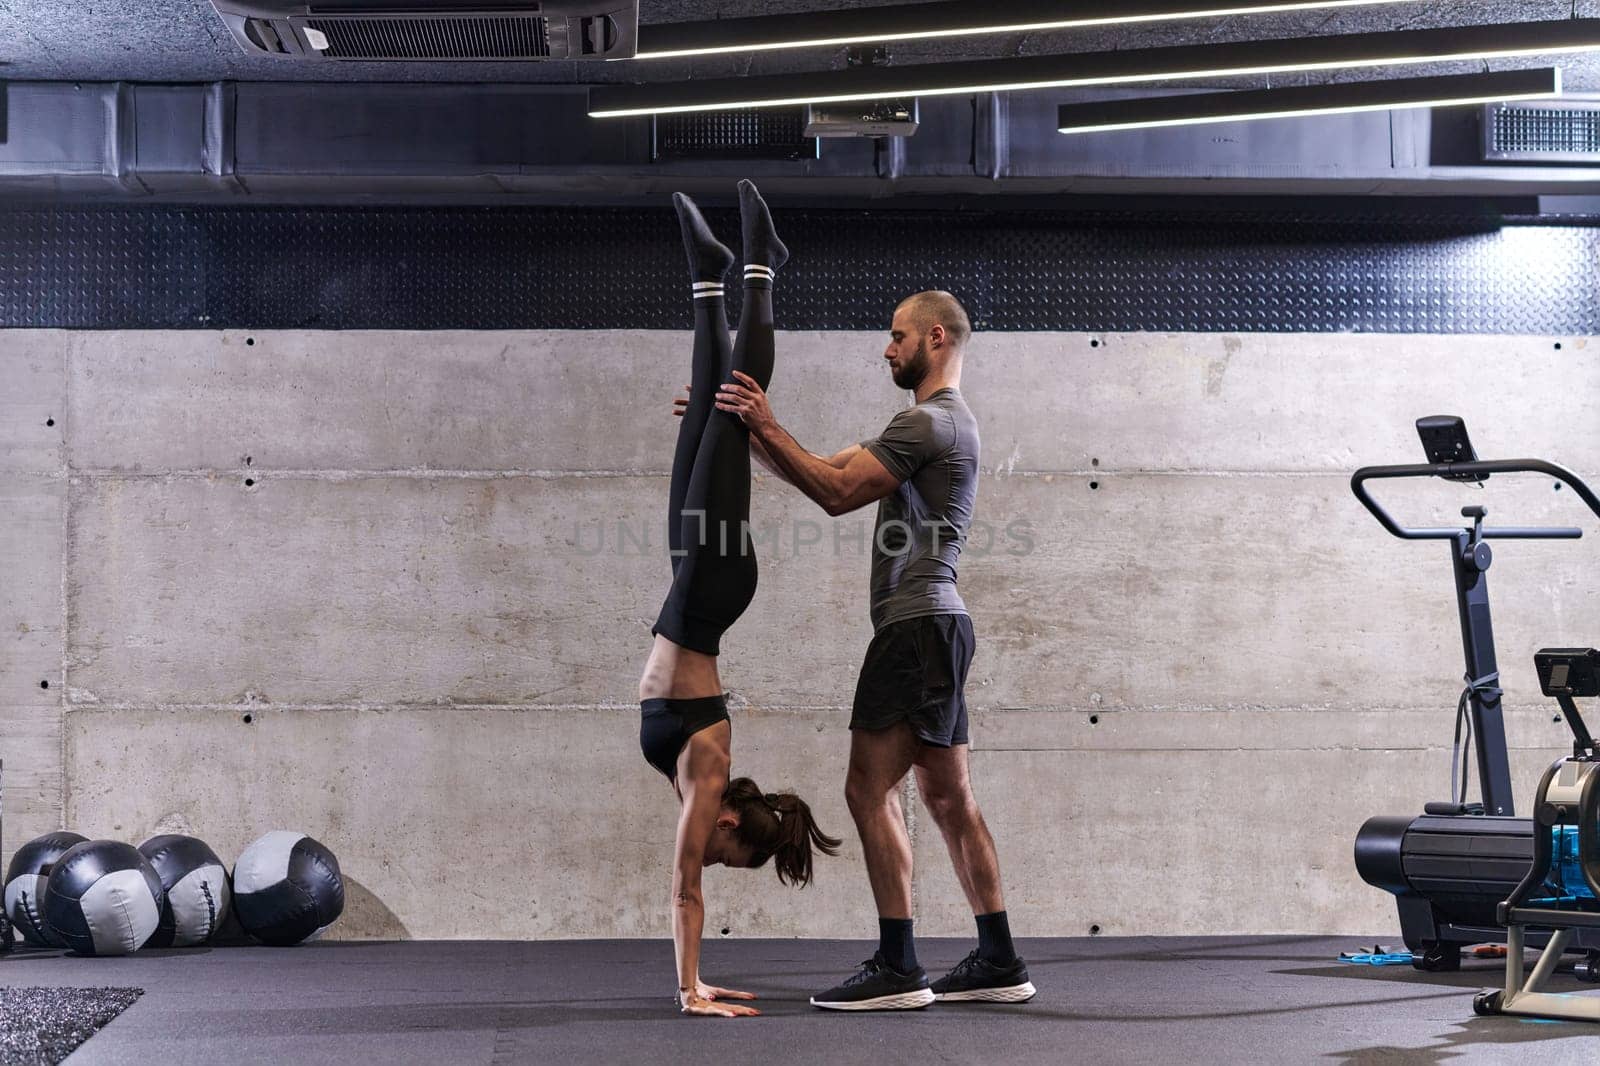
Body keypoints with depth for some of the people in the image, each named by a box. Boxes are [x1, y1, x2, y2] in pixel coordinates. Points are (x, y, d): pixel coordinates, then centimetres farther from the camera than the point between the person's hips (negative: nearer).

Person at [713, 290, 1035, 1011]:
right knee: (949, 798, 11)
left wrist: (767, 426, -13)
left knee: (871, 789, -12)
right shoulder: (941, 422, 24)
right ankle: (999, 962, 11)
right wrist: (746, 430, 17)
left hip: (918, 625, -11)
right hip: (932, 626, 11)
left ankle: (896, 969, -13)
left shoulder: (930, 422, -11)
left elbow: (837, 493, -16)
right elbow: (829, 471, 23)